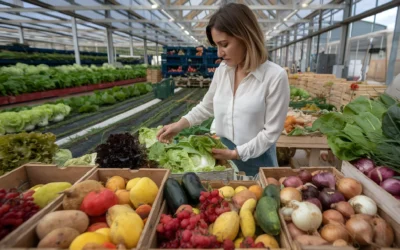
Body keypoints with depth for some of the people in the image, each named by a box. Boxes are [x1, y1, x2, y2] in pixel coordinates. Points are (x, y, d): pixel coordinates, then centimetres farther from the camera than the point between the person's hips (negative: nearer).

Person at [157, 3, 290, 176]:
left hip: (256, 160, -4)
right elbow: (206, 106, 10)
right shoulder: (222, 71, -3)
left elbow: (271, 132, -15)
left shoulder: (275, 76, -19)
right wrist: (180, 125, -2)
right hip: (223, 153, 5)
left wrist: (235, 153, -15)